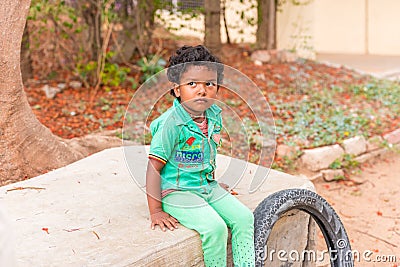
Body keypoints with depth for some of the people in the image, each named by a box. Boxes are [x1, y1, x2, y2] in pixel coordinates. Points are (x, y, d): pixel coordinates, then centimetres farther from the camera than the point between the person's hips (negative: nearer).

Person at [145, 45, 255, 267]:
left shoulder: (215, 115, 1)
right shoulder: (171, 123, -21)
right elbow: (154, 167, -19)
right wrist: (156, 211, -18)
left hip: (207, 186, 7)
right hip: (177, 192, -7)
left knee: (244, 218, -4)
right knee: (215, 228, -22)